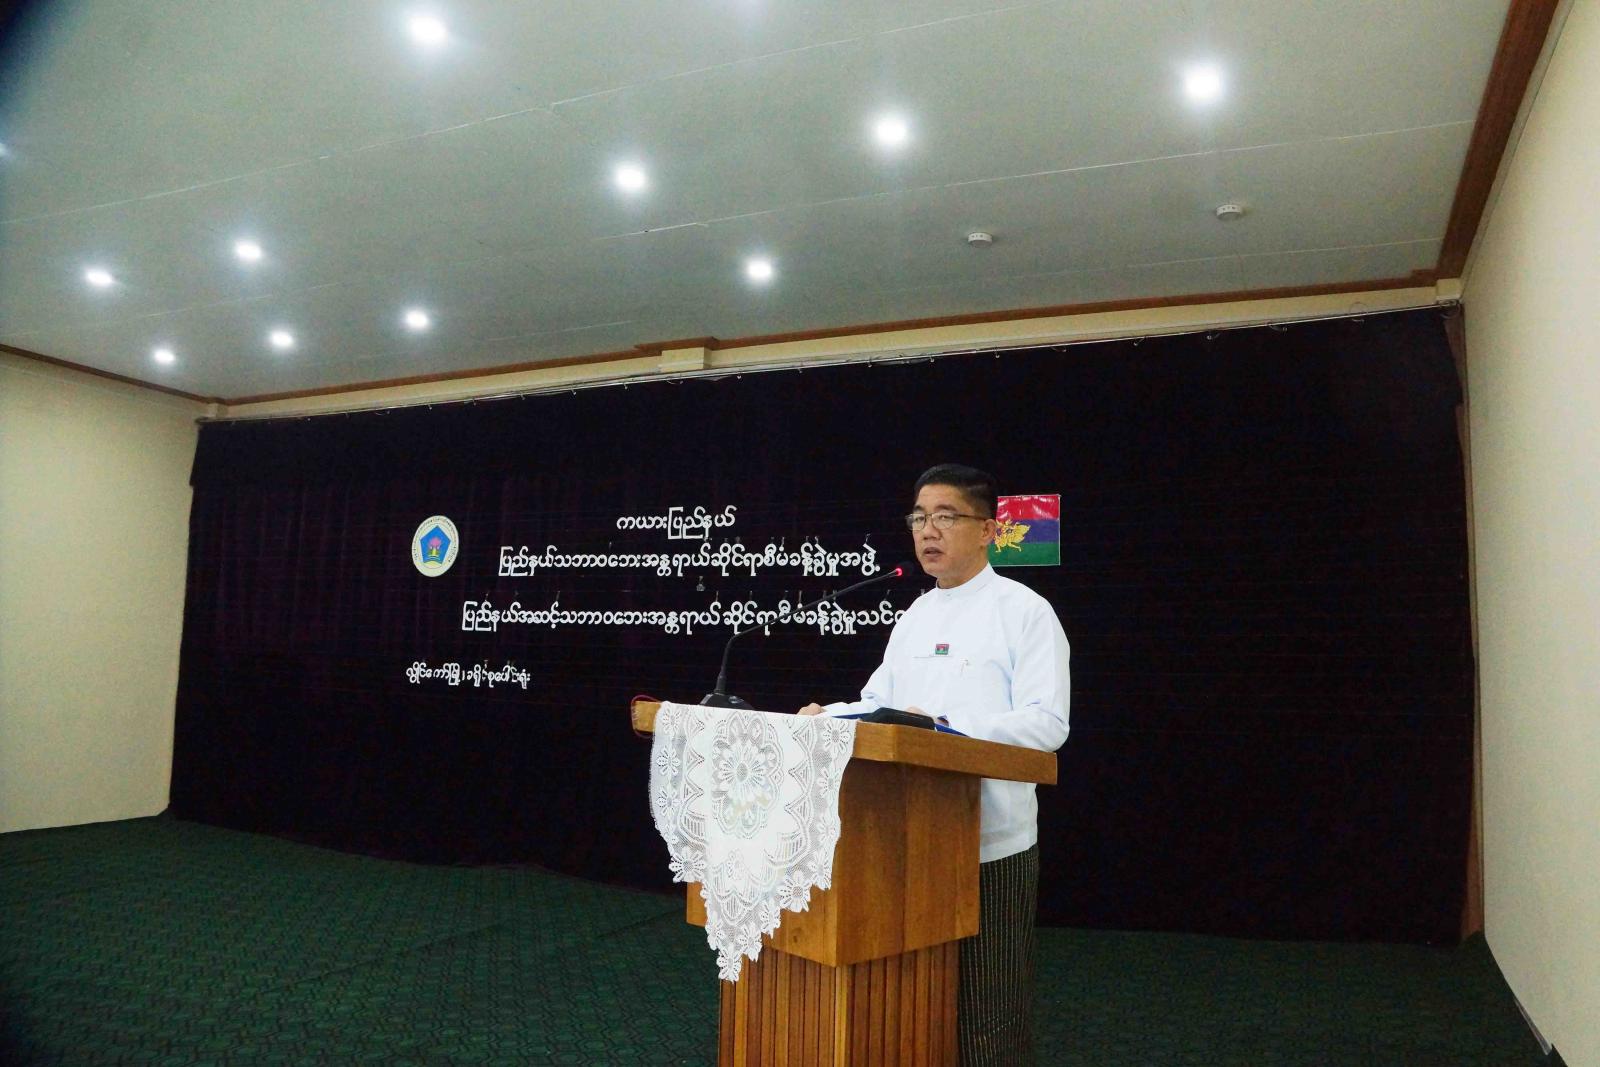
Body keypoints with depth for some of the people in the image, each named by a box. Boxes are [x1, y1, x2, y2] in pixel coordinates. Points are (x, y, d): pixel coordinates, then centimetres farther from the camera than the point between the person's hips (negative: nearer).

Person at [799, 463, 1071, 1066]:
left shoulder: (1024, 611, -7)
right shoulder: (914, 617, 14)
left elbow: (1047, 723, -16)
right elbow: (877, 702, 14)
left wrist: (943, 726, -25)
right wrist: (826, 717, -5)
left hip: (990, 841, -6)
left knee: (984, 1015, 5)